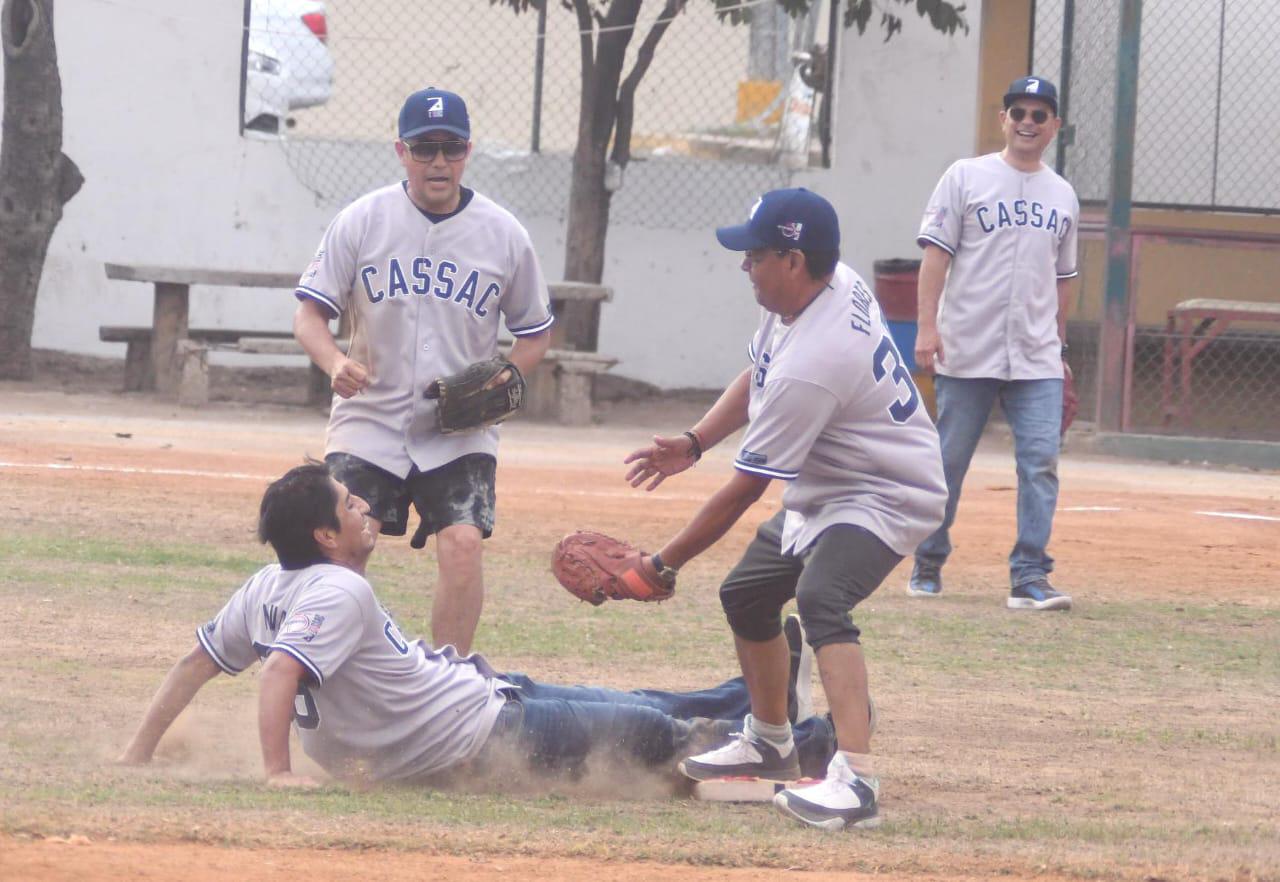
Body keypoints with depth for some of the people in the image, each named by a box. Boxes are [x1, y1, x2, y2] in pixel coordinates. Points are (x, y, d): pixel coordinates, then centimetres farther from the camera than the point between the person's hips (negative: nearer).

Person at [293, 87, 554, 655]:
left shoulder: (504, 235, 1)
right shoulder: (362, 221, -2)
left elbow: (535, 334, 12)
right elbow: (309, 313, -2)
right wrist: (335, 363, -24)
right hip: (370, 418, 0)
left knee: (462, 543, -15)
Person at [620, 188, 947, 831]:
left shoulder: (809, 366, -34)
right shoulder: (837, 284, -7)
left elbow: (743, 490, -26)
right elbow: (758, 376, 12)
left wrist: (663, 564, -18)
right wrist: (693, 443, -2)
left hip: (884, 499, -11)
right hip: (821, 496, 11)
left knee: (820, 598, -35)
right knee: (746, 596, 22)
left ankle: (856, 778, -47)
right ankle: (769, 742, 42)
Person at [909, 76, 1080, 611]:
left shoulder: (1063, 196, 14)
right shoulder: (966, 178, 1)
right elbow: (936, 253, -4)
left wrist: (1058, 349, 18)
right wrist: (927, 326, -14)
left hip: (1036, 361, 3)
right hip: (967, 353, -3)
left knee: (1041, 461, -9)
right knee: (949, 461, 3)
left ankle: (1029, 578, -9)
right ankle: (927, 567, 18)